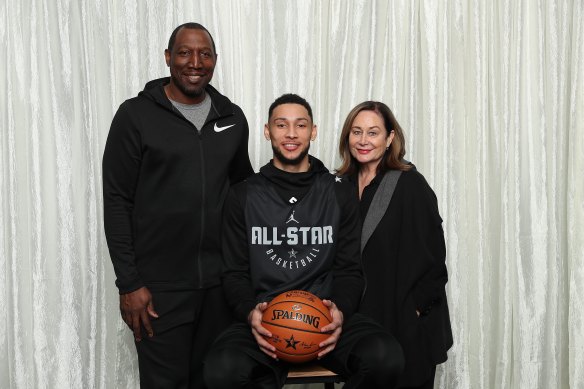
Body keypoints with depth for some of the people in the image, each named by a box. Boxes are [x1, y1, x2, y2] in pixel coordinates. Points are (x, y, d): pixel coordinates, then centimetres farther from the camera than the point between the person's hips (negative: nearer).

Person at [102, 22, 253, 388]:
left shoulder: (233, 117, 7)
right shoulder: (136, 115, -4)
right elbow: (117, 203, -6)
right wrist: (128, 283, -10)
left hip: (221, 281, 4)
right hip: (160, 285, -3)